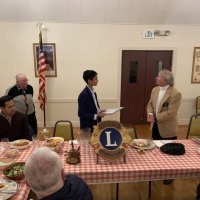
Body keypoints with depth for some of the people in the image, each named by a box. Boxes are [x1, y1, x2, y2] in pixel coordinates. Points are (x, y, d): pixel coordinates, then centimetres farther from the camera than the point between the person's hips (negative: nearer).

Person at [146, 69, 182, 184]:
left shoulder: (176, 94, -21)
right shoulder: (155, 90, 2)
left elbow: (170, 113, -25)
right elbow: (150, 104, 6)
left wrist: (155, 118, -22)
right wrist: (150, 113, -14)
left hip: (167, 129, -6)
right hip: (155, 126, 7)